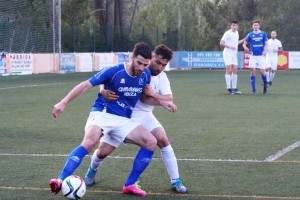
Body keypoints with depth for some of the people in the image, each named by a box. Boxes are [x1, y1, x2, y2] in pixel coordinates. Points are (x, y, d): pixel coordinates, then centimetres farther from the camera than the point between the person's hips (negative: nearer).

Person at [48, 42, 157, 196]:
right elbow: (85, 85, -12)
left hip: (123, 120, 5)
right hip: (102, 114, -5)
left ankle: (130, 184, -3)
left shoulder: (145, 75, 1)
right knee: (90, 142, -34)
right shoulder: (113, 72, -14)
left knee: (151, 142, -12)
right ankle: (61, 181, -37)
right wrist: (63, 103, -17)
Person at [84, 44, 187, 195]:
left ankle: (175, 181, -10)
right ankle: (92, 171, 33)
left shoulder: (162, 77, -2)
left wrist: (152, 94, -31)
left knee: (162, 139, -22)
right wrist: (103, 90, -34)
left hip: (144, 116, 2)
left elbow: (169, 100, -14)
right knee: (103, 151, -5)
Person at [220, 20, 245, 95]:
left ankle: (234, 88, 9)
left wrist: (244, 39, 21)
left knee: (235, 70, 4)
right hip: (227, 54, -7)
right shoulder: (228, 33, -12)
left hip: (234, 54, 7)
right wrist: (230, 46, -22)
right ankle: (229, 88, -6)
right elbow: (221, 43, -15)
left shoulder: (236, 33, 12)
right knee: (229, 70, -9)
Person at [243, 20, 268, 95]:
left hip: (261, 56, -1)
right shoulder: (250, 34, 5)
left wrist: (265, 50, -18)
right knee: (253, 72, -6)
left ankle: (265, 85, 22)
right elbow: (244, 43, 5)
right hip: (253, 56, 1)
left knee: (262, 72, -6)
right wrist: (245, 47, -19)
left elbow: (266, 43, 2)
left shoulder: (263, 33, 4)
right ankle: (254, 90, 0)